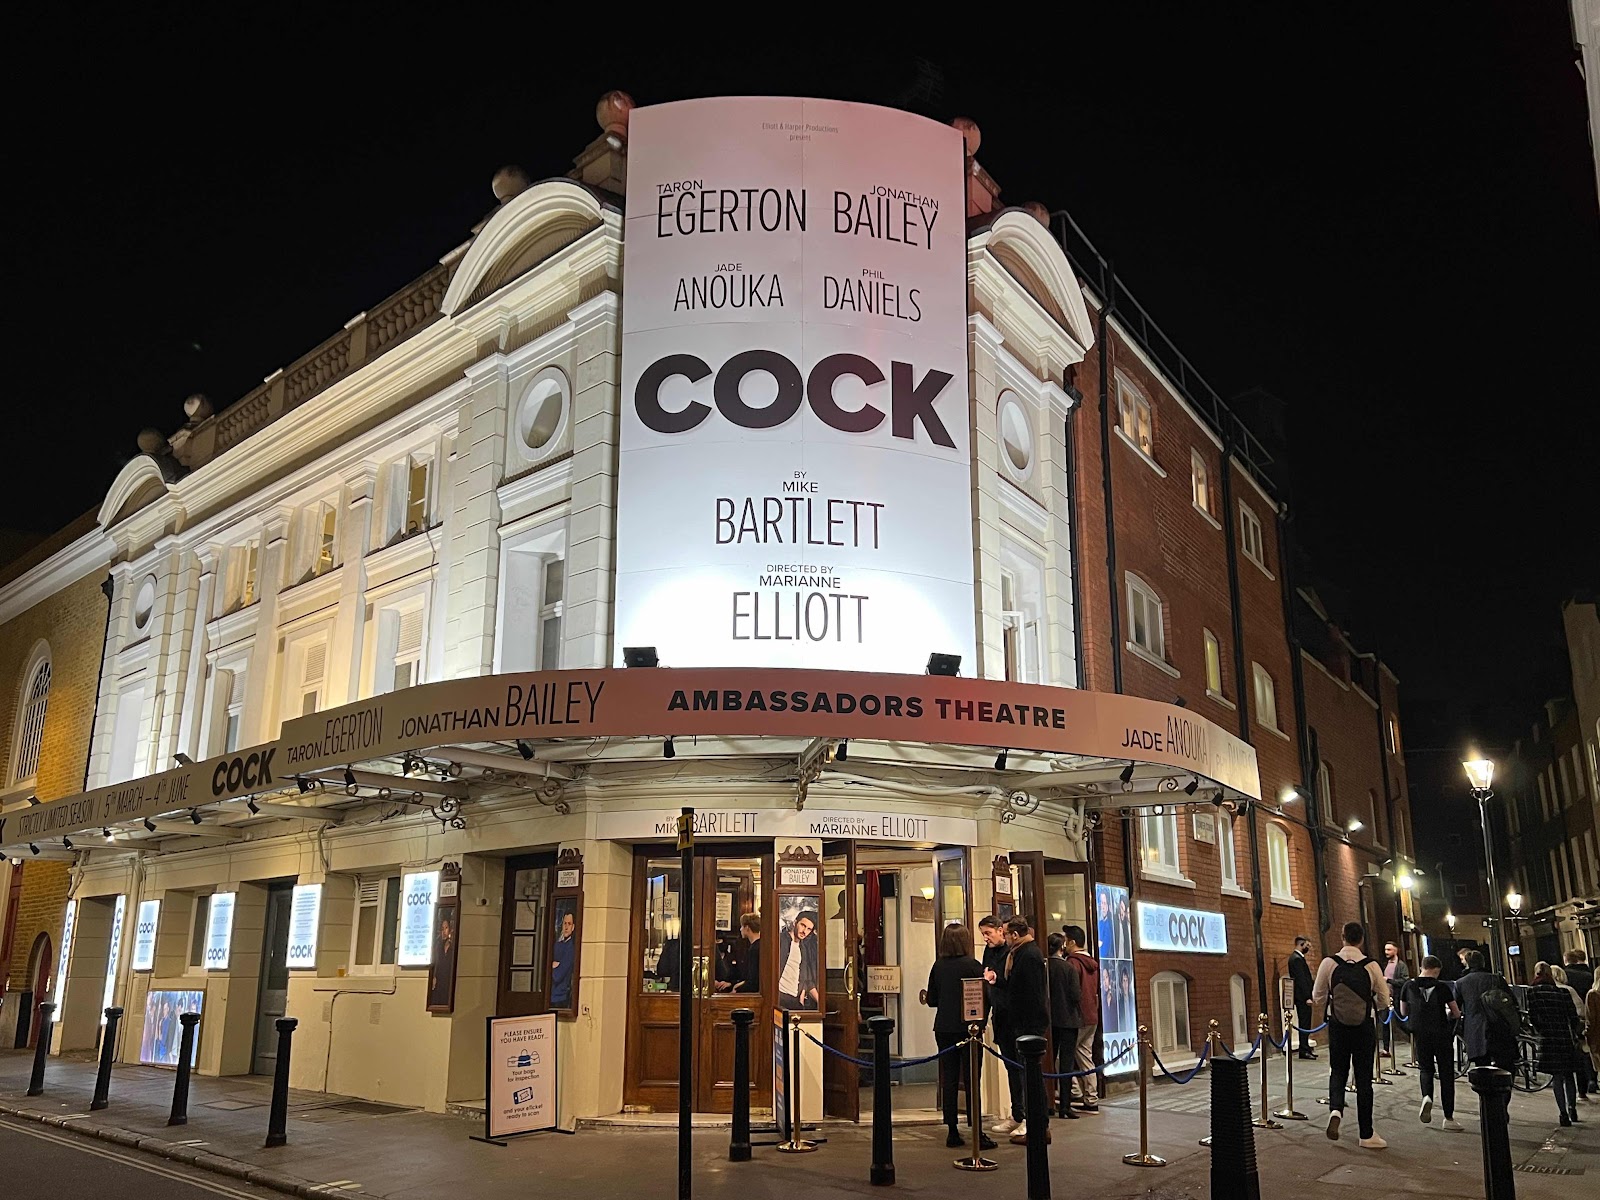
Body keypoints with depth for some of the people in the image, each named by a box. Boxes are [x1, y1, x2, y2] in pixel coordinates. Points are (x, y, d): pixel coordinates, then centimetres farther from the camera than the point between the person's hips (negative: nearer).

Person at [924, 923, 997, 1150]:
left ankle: (953, 1131, 11)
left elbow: (932, 1000, 6)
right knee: (970, 1079, 1)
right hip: (967, 1027, -4)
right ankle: (976, 1132, 1)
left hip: (943, 1028, 4)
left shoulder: (937, 966, 1)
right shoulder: (973, 965, -10)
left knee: (948, 1079, 8)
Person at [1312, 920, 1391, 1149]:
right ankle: (1366, 1135, 17)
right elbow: (1384, 1001, -1)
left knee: (1338, 1072, 15)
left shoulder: (1329, 963, -8)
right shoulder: (1371, 966, -9)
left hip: (1337, 1026, 0)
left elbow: (1318, 999, -2)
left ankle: (1335, 1110, -13)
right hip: (1364, 1027, 0)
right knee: (1364, 1078, 10)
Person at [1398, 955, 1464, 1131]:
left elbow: (1403, 1012, 8)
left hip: (1420, 1035, 2)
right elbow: (1456, 1014, -4)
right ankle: (1449, 1118, 10)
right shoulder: (1442, 987, -8)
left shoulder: (1409, 986, 0)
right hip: (1441, 1035, -2)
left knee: (1427, 1069, 19)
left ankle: (1427, 1097, -11)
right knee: (1446, 1074, 9)